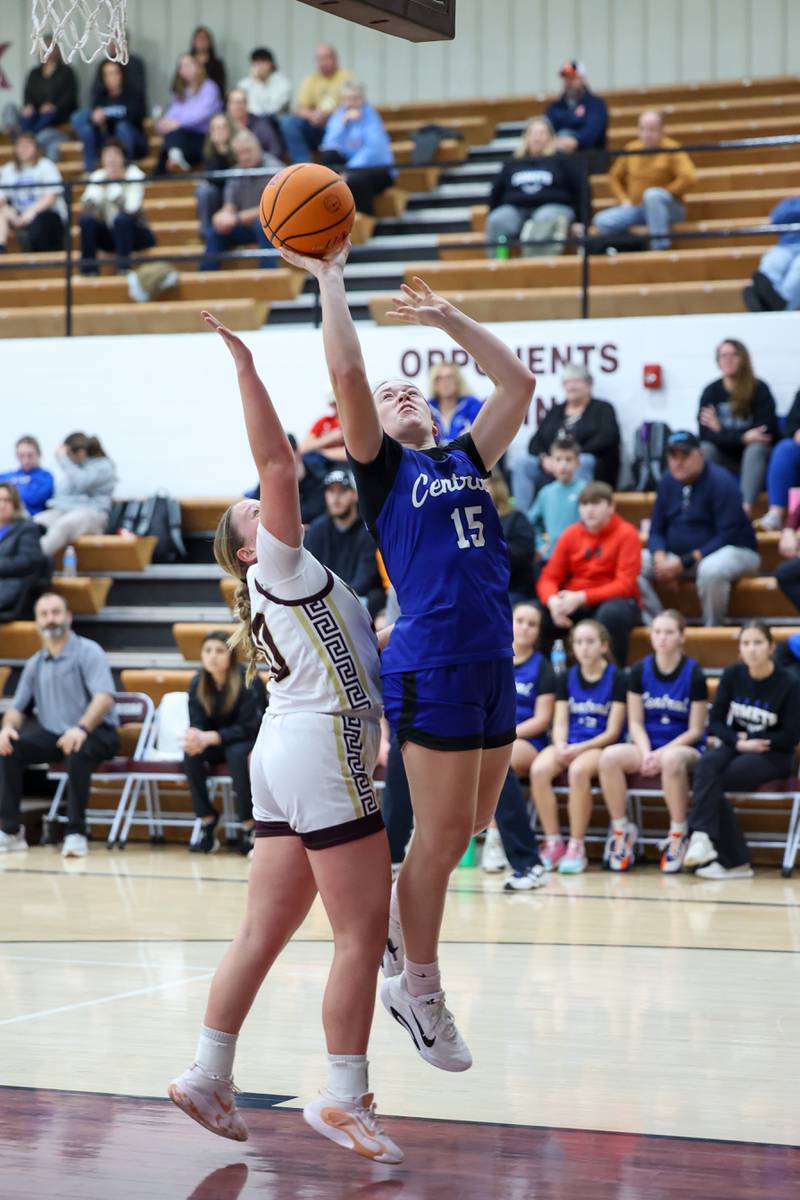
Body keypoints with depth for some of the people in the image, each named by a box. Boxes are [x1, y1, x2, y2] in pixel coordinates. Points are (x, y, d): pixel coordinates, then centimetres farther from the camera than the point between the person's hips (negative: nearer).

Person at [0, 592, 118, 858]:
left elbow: (105, 697, -21)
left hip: (95, 733, -6)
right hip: (52, 734, 6)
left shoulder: (88, 652, -7)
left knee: (76, 751, -39)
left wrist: (81, 728, -39)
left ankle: (76, 833, -32)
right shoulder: (34, 664, 11)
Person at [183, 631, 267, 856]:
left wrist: (211, 737, -34)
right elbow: (196, 723, -8)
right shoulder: (198, 683, -5)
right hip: (217, 744, 4)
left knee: (237, 753, -37)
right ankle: (206, 821, -19)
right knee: (191, 754, -27)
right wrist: (195, 737, -35)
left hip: (251, 742, -4)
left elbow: (250, 728, -22)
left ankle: (249, 826, -30)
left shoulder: (248, 682, -19)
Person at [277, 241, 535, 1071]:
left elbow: (517, 382, 22)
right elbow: (346, 373, -8)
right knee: (441, 832, -2)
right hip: (432, 667, -7)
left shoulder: (464, 461, 19)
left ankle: (395, 921, 33)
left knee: (469, 825, 12)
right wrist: (328, 278, -1)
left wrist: (448, 320, 21)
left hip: (493, 664, 7)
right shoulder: (382, 469, 3)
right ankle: (420, 992, 10)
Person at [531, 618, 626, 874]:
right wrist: (560, 746, -14)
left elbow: (612, 732, -6)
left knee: (579, 770, -37)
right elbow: (560, 723, 8)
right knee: (539, 769, -28)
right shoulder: (566, 679, 12)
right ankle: (553, 843, -19)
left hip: (600, 746, -4)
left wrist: (580, 748, -17)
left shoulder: (617, 679, -2)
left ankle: (576, 847, -27)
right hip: (568, 744, 4)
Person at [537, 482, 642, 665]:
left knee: (612, 613, -39)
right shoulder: (571, 533, 6)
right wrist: (553, 600, -22)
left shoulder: (626, 534, -7)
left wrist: (581, 598, -24)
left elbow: (625, 585, -14)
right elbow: (549, 578, 3)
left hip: (613, 600, -4)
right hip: (573, 603, 4)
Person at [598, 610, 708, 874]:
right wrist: (646, 753, -15)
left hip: (685, 748, -3)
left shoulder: (693, 674, -7)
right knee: (609, 756, -28)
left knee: (672, 760, -40)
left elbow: (695, 731, -6)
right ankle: (621, 830, -13)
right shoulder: (639, 671, 3)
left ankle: (678, 834, -23)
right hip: (647, 746, 4)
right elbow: (635, 722, 4)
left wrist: (662, 753, -18)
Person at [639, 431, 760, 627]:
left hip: (734, 551, -6)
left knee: (711, 569, -41)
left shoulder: (721, 481, -16)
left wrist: (684, 563, -26)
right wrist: (660, 559, -16)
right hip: (678, 555, 6)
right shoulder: (668, 481, 3)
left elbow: (728, 536, -22)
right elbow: (656, 530, 7)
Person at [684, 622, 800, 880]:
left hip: (772, 755, -4)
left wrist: (749, 740, -11)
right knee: (706, 764, -31)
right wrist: (738, 742, -15)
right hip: (734, 746, 4)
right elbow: (715, 723, 3)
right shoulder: (732, 675, 2)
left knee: (713, 782, -29)